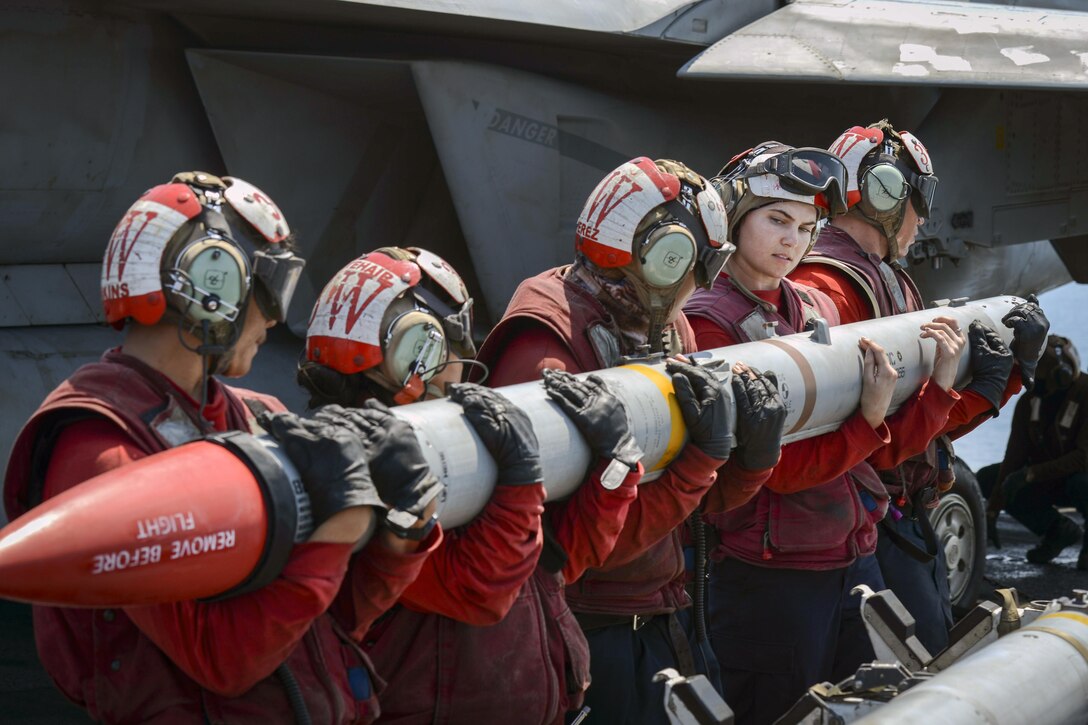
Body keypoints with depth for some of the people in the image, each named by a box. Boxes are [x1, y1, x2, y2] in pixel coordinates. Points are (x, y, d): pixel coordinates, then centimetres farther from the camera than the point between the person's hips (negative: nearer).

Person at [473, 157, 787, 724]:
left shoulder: (669, 328, 7)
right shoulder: (547, 353, -20)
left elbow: (709, 500, 8)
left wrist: (755, 456, -12)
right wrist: (703, 455, -26)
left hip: (671, 610, 8)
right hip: (598, 632, -8)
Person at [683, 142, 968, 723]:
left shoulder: (817, 309, 10)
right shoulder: (710, 323, -11)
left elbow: (884, 450, 10)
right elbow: (779, 468, -16)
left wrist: (939, 385, -2)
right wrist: (869, 421, -22)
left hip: (855, 561, 7)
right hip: (772, 578, -7)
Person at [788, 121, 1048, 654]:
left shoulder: (891, 280, 16)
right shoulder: (825, 288, -16)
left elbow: (938, 418, 16)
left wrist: (1016, 364, 4)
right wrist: (979, 391, -21)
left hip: (907, 519, 10)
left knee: (936, 656, 16)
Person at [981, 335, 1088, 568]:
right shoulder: (1029, 401, -6)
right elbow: (1014, 457, -8)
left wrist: (1032, 473, -35)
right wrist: (993, 510, -15)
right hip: (1050, 481, 7)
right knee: (987, 478, -7)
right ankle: (1059, 529, 1)